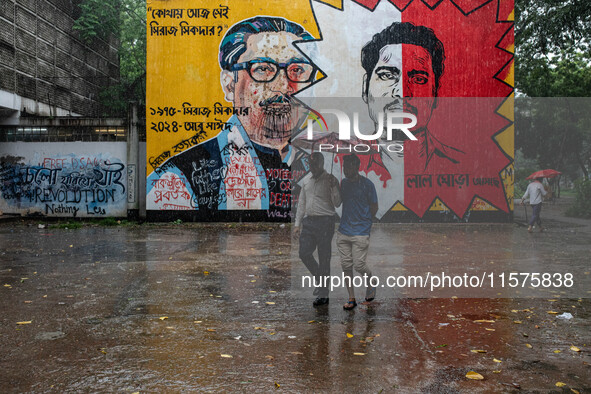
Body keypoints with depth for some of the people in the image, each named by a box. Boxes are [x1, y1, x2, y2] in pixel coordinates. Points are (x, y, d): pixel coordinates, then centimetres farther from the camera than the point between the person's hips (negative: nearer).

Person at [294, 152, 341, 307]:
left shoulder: (330, 180, -2)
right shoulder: (306, 180, 14)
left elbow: (337, 204, -9)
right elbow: (301, 203, 18)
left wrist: (333, 187, -22)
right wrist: (297, 224, 13)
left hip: (325, 222, -5)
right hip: (308, 221, 5)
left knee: (324, 258, -1)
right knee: (304, 253, -1)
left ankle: (323, 295, 7)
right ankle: (319, 279, 25)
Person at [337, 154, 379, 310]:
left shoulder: (367, 184, -7)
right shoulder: (343, 182, 10)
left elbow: (374, 207, 0)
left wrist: (363, 222, 3)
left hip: (360, 233, -5)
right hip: (343, 232, 5)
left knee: (359, 265, -5)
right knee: (346, 265, 5)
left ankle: (371, 285, 26)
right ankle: (351, 299, 16)